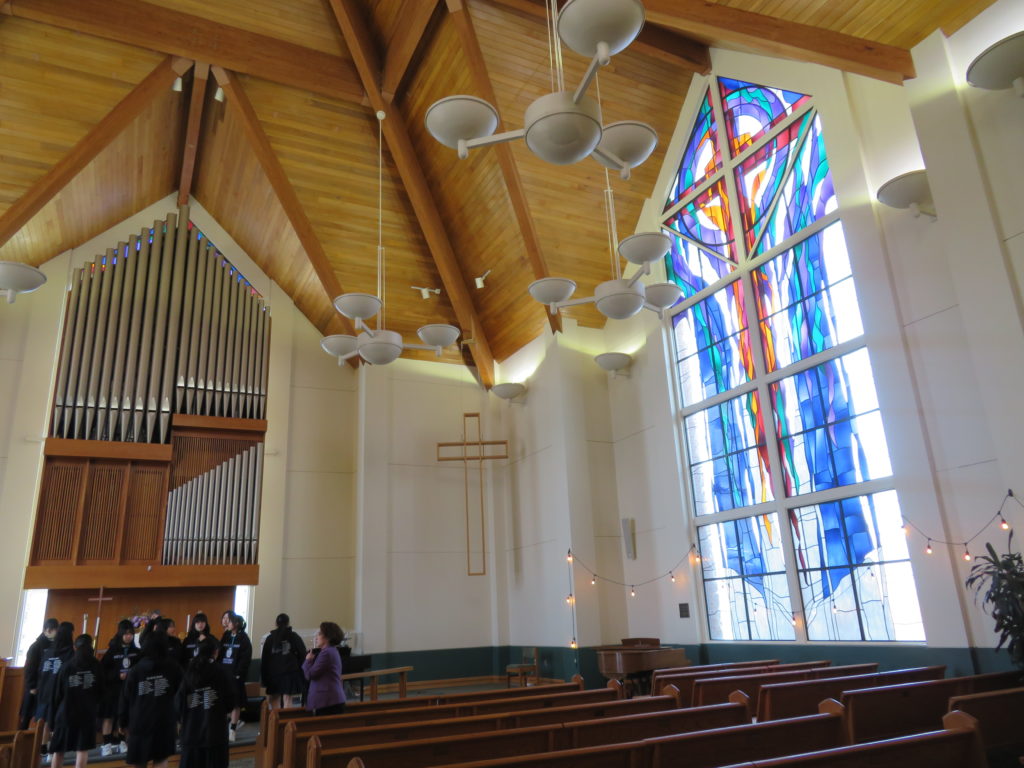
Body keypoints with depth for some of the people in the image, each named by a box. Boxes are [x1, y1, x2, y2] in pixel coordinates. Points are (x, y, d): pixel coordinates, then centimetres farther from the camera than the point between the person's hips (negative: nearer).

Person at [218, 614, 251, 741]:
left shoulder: (243, 638, -5)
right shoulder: (226, 636, 12)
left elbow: (246, 658, -11)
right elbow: (220, 653, 10)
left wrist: (238, 673, -18)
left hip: (236, 674, -5)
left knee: (235, 702, 0)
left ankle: (233, 730, 8)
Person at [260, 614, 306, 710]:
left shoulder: (270, 638, 6)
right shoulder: (294, 637, 0)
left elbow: (264, 660, 5)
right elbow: (303, 655, -3)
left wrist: (264, 679, 9)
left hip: (273, 676, 2)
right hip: (290, 674, -2)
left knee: (274, 703, 8)